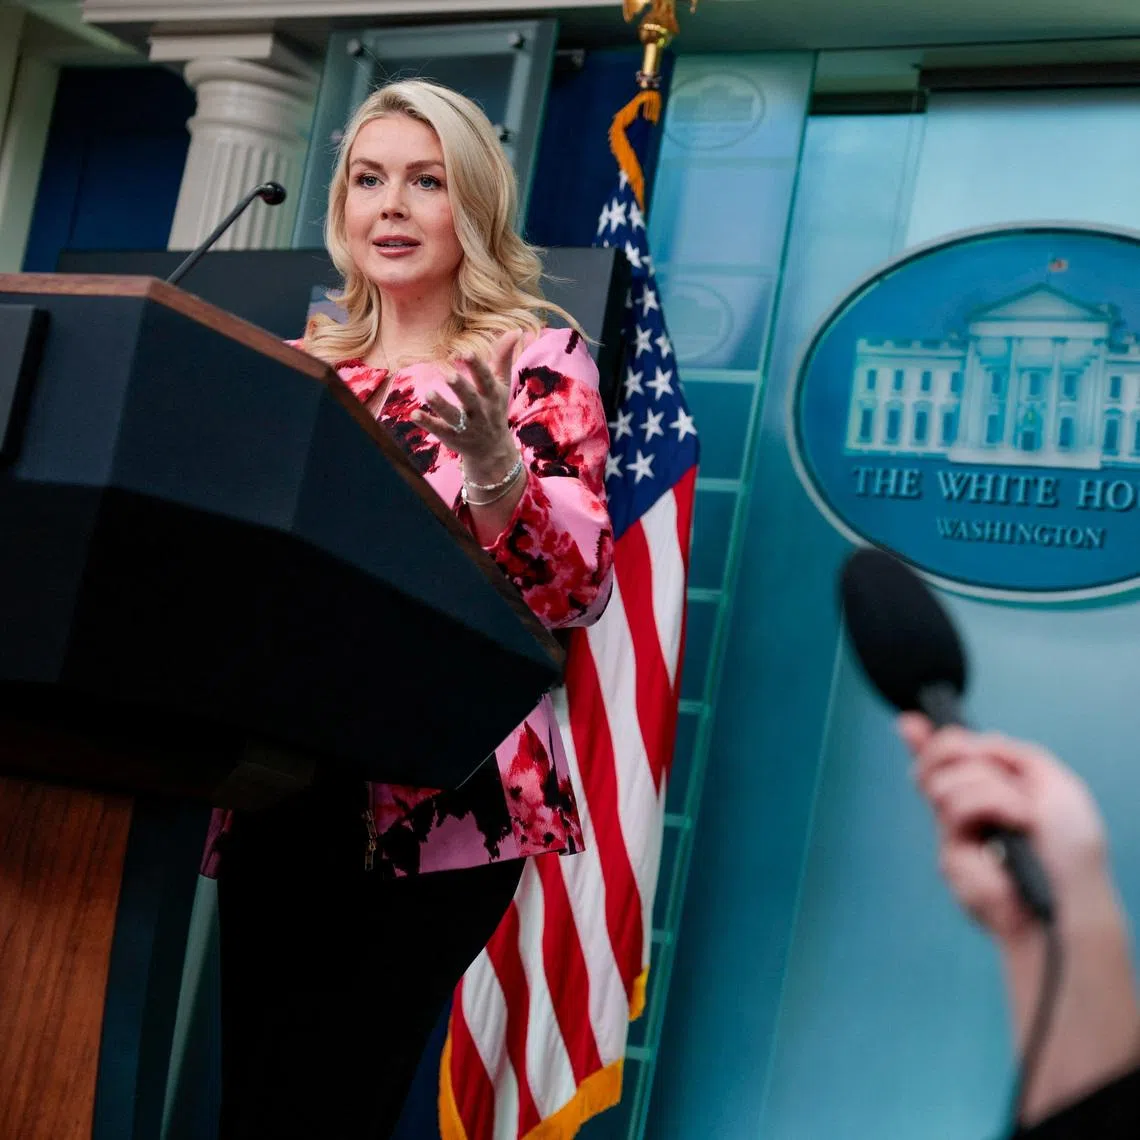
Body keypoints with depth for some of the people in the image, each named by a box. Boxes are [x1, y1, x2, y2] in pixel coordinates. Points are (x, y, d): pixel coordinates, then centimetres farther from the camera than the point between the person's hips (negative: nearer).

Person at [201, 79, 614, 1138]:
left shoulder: (538, 361, 0)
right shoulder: (305, 366, 14)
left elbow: (580, 589, -9)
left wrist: (493, 466, -25)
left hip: (433, 801, -5)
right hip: (277, 789, 5)